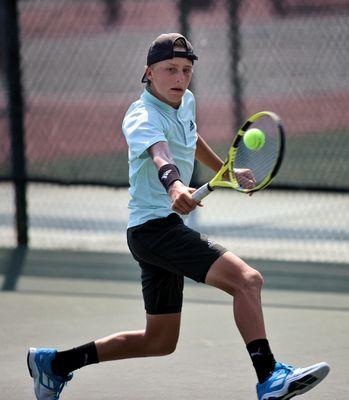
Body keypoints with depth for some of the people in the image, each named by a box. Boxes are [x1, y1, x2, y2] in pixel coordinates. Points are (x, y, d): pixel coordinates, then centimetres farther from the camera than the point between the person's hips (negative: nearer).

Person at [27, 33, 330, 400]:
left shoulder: (186, 102, 10)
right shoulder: (143, 118, -18)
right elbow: (160, 155, -40)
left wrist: (228, 172, 43)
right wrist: (175, 187, -60)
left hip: (167, 229, 10)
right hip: (155, 227, -10)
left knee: (160, 341, 15)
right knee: (247, 280, -25)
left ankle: (55, 362, 22)